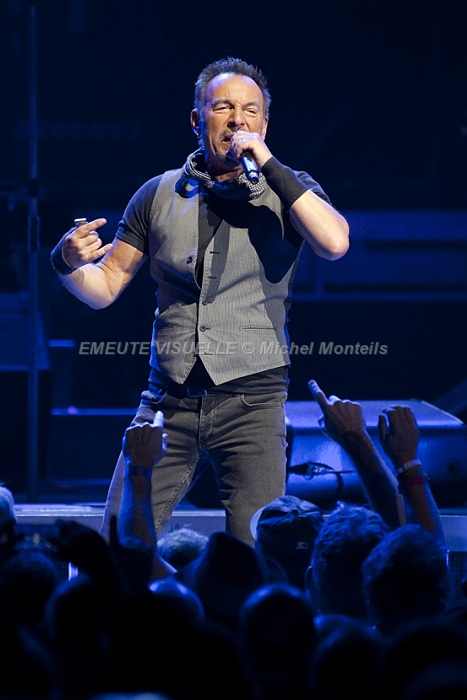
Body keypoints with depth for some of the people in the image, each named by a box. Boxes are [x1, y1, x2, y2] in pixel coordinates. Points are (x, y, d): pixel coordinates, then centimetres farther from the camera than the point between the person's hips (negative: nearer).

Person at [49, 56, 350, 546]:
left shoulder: (289, 191, 4)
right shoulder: (160, 195, 10)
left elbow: (335, 243, -17)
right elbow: (105, 287, 13)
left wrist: (270, 166, -16)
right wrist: (69, 263, -9)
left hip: (251, 399, -2)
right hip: (169, 399, 2)